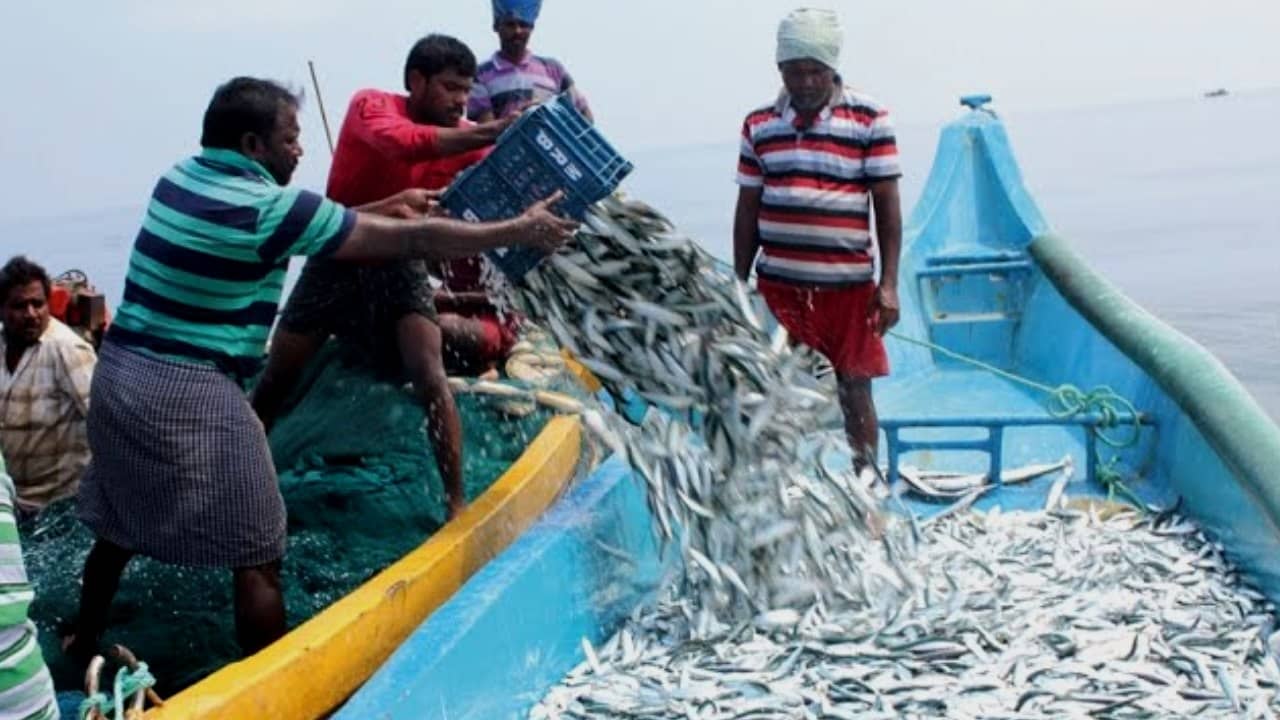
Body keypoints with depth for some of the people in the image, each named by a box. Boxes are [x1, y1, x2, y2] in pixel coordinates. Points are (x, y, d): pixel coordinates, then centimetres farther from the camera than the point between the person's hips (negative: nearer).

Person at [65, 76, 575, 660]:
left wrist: (384, 209, 17)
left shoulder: (182, 177, 8)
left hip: (119, 373, 9)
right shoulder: (268, 207, -15)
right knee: (256, 555, 1)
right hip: (190, 394, -9)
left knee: (118, 530, 26)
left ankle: (82, 647, 42)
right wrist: (517, 231, -5)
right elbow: (409, 241, -13)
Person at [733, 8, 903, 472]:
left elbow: (887, 204, -2)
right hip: (777, 285, 2)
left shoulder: (869, 119, -2)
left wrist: (889, 283, -8)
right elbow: (747, 210, 10)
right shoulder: (759, 125, 7)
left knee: (855, 392, 6)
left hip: (849, 285, -2)